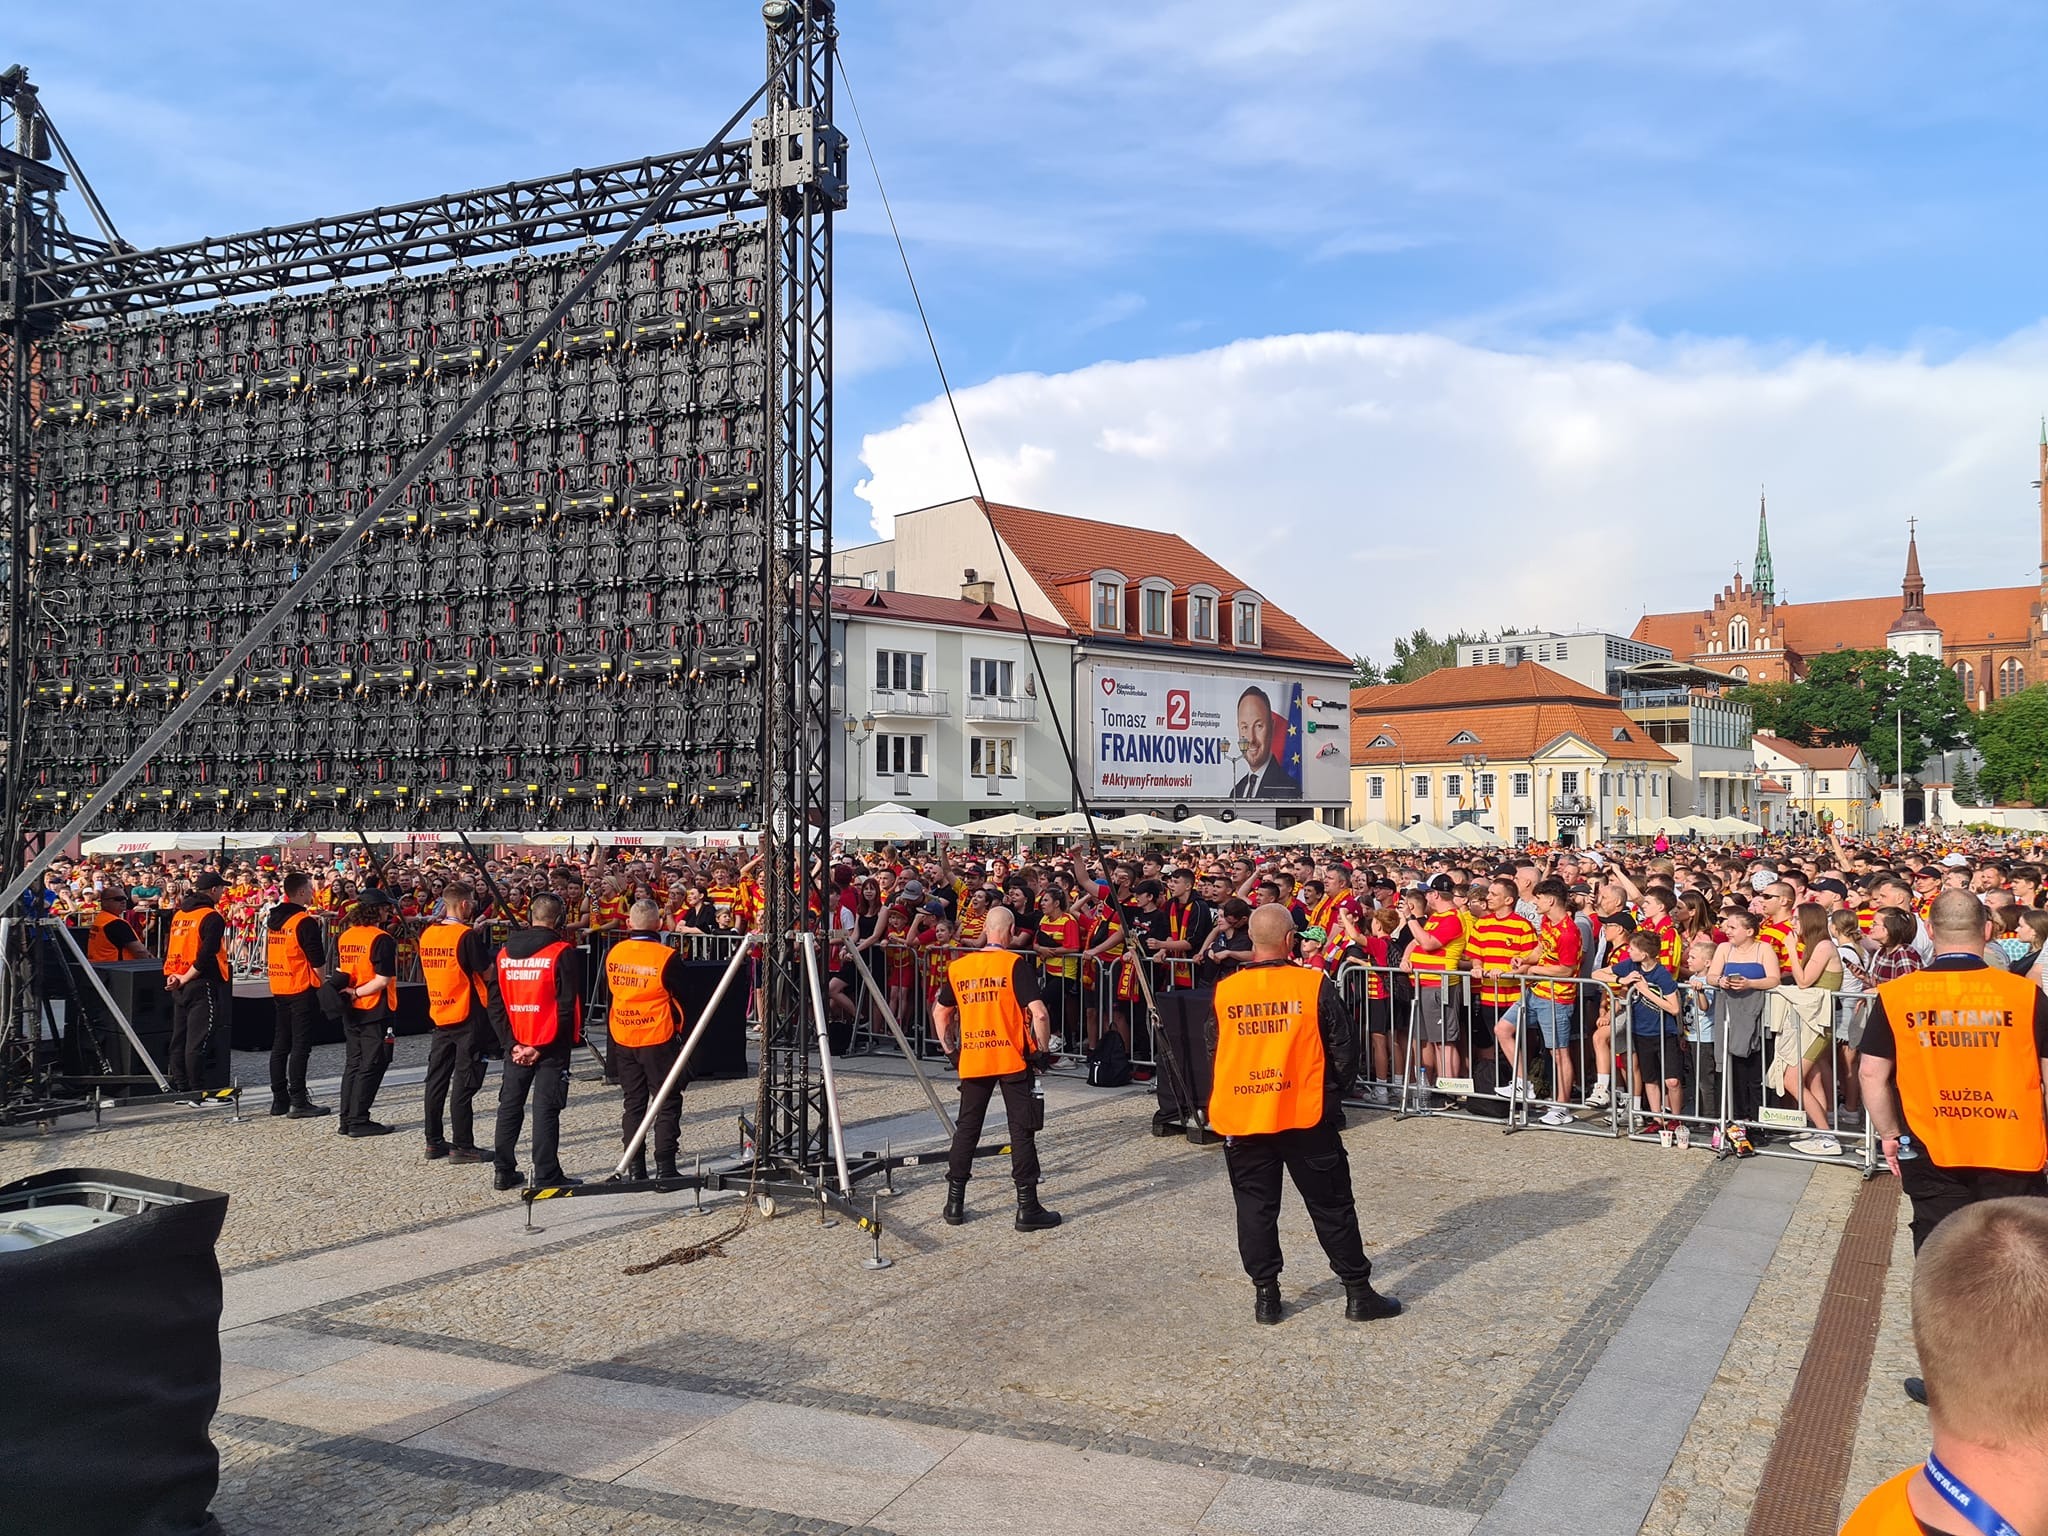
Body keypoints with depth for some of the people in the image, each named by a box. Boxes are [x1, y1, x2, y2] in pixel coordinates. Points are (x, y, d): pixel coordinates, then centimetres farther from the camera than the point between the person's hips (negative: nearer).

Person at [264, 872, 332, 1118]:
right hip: (302, 989, -8)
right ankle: (298, 1102, -6)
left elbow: (267, 955, 17)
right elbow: (317, 961, -15)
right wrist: (321, 984, -1)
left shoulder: (272, 919, 9)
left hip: (278, 989, 8)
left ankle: (279, 1099, 16)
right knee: (300, 1046, -6)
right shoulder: (305, 922, -15)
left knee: (280, 1044, 12)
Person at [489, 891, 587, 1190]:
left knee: (510, 1106, 13)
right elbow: (567, 1005, -13)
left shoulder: (505, 953, 7)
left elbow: (496, 1003, 6)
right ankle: (547, 1175, 0)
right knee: (546, 1109, -2)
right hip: (551, 1047, -5)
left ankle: (503, 1171, 18)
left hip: (516, 1045, 5)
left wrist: (511, 1043, 1)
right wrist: (543, 1047, -9)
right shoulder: (563, 953, -10)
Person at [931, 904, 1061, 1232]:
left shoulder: (957, 967, 5)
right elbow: (1038, 1013, -17)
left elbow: (940, 1013, 15)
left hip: (972, 1060, 4)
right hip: (1013, 1058, -4)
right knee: (1022, 1131, 2)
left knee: (966, 1128, 14)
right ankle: (1028, 1208, 4)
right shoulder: (1016, 965, -9)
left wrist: (950, 1050, 24)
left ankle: (954, 1203, 17)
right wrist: (1043, 1049, -3)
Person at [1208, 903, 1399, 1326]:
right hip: (1306, 1115, -2)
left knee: (1255, 1207, 12)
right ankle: (1358, 1293, 17)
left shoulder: (1224, 991, -2)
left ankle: (1266, 1296, 15)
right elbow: (1344, 1050, -3)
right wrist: (1331, 1092, 13)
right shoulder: (1316, 986, -10)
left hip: (1241, 1116, 2)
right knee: (1332, 1206, 9)